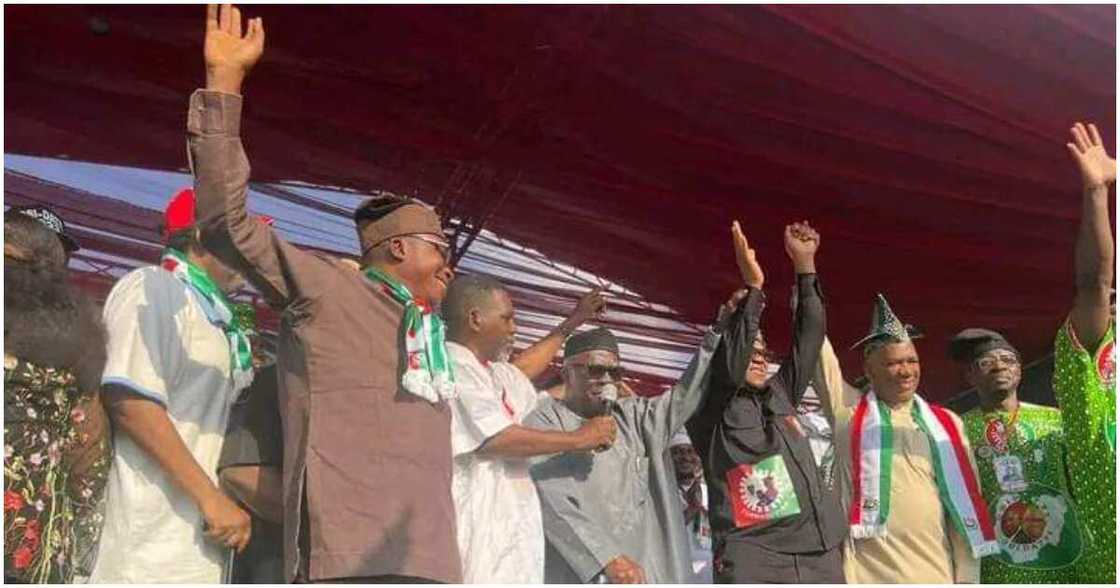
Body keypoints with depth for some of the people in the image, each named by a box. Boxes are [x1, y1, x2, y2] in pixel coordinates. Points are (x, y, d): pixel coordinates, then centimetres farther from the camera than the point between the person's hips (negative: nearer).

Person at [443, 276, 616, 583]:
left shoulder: (491, 372, 17)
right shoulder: (451, 368, -13)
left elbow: (520, 369, 39)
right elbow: (497, 439, -20)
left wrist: (572, 322, 44)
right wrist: (581, 438, -10)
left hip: (505, 526, 10)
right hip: (478, 530, -10)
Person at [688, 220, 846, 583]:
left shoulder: (780, 396, 22)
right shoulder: (709, 411, 5)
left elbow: (809, 338, 17)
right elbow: (730, 364, -13)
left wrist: (805, 267, 11)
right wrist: (753, 288, -15)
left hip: (819, 555, 6)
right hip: (753, 558, -6)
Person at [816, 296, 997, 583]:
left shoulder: (947, 423, 13)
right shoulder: (848, 411, 6)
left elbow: (964, 499, 10)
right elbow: (817, 350, 1)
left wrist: (967, 577, 4)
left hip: (937, 574, 3)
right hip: (868, 574, -3)